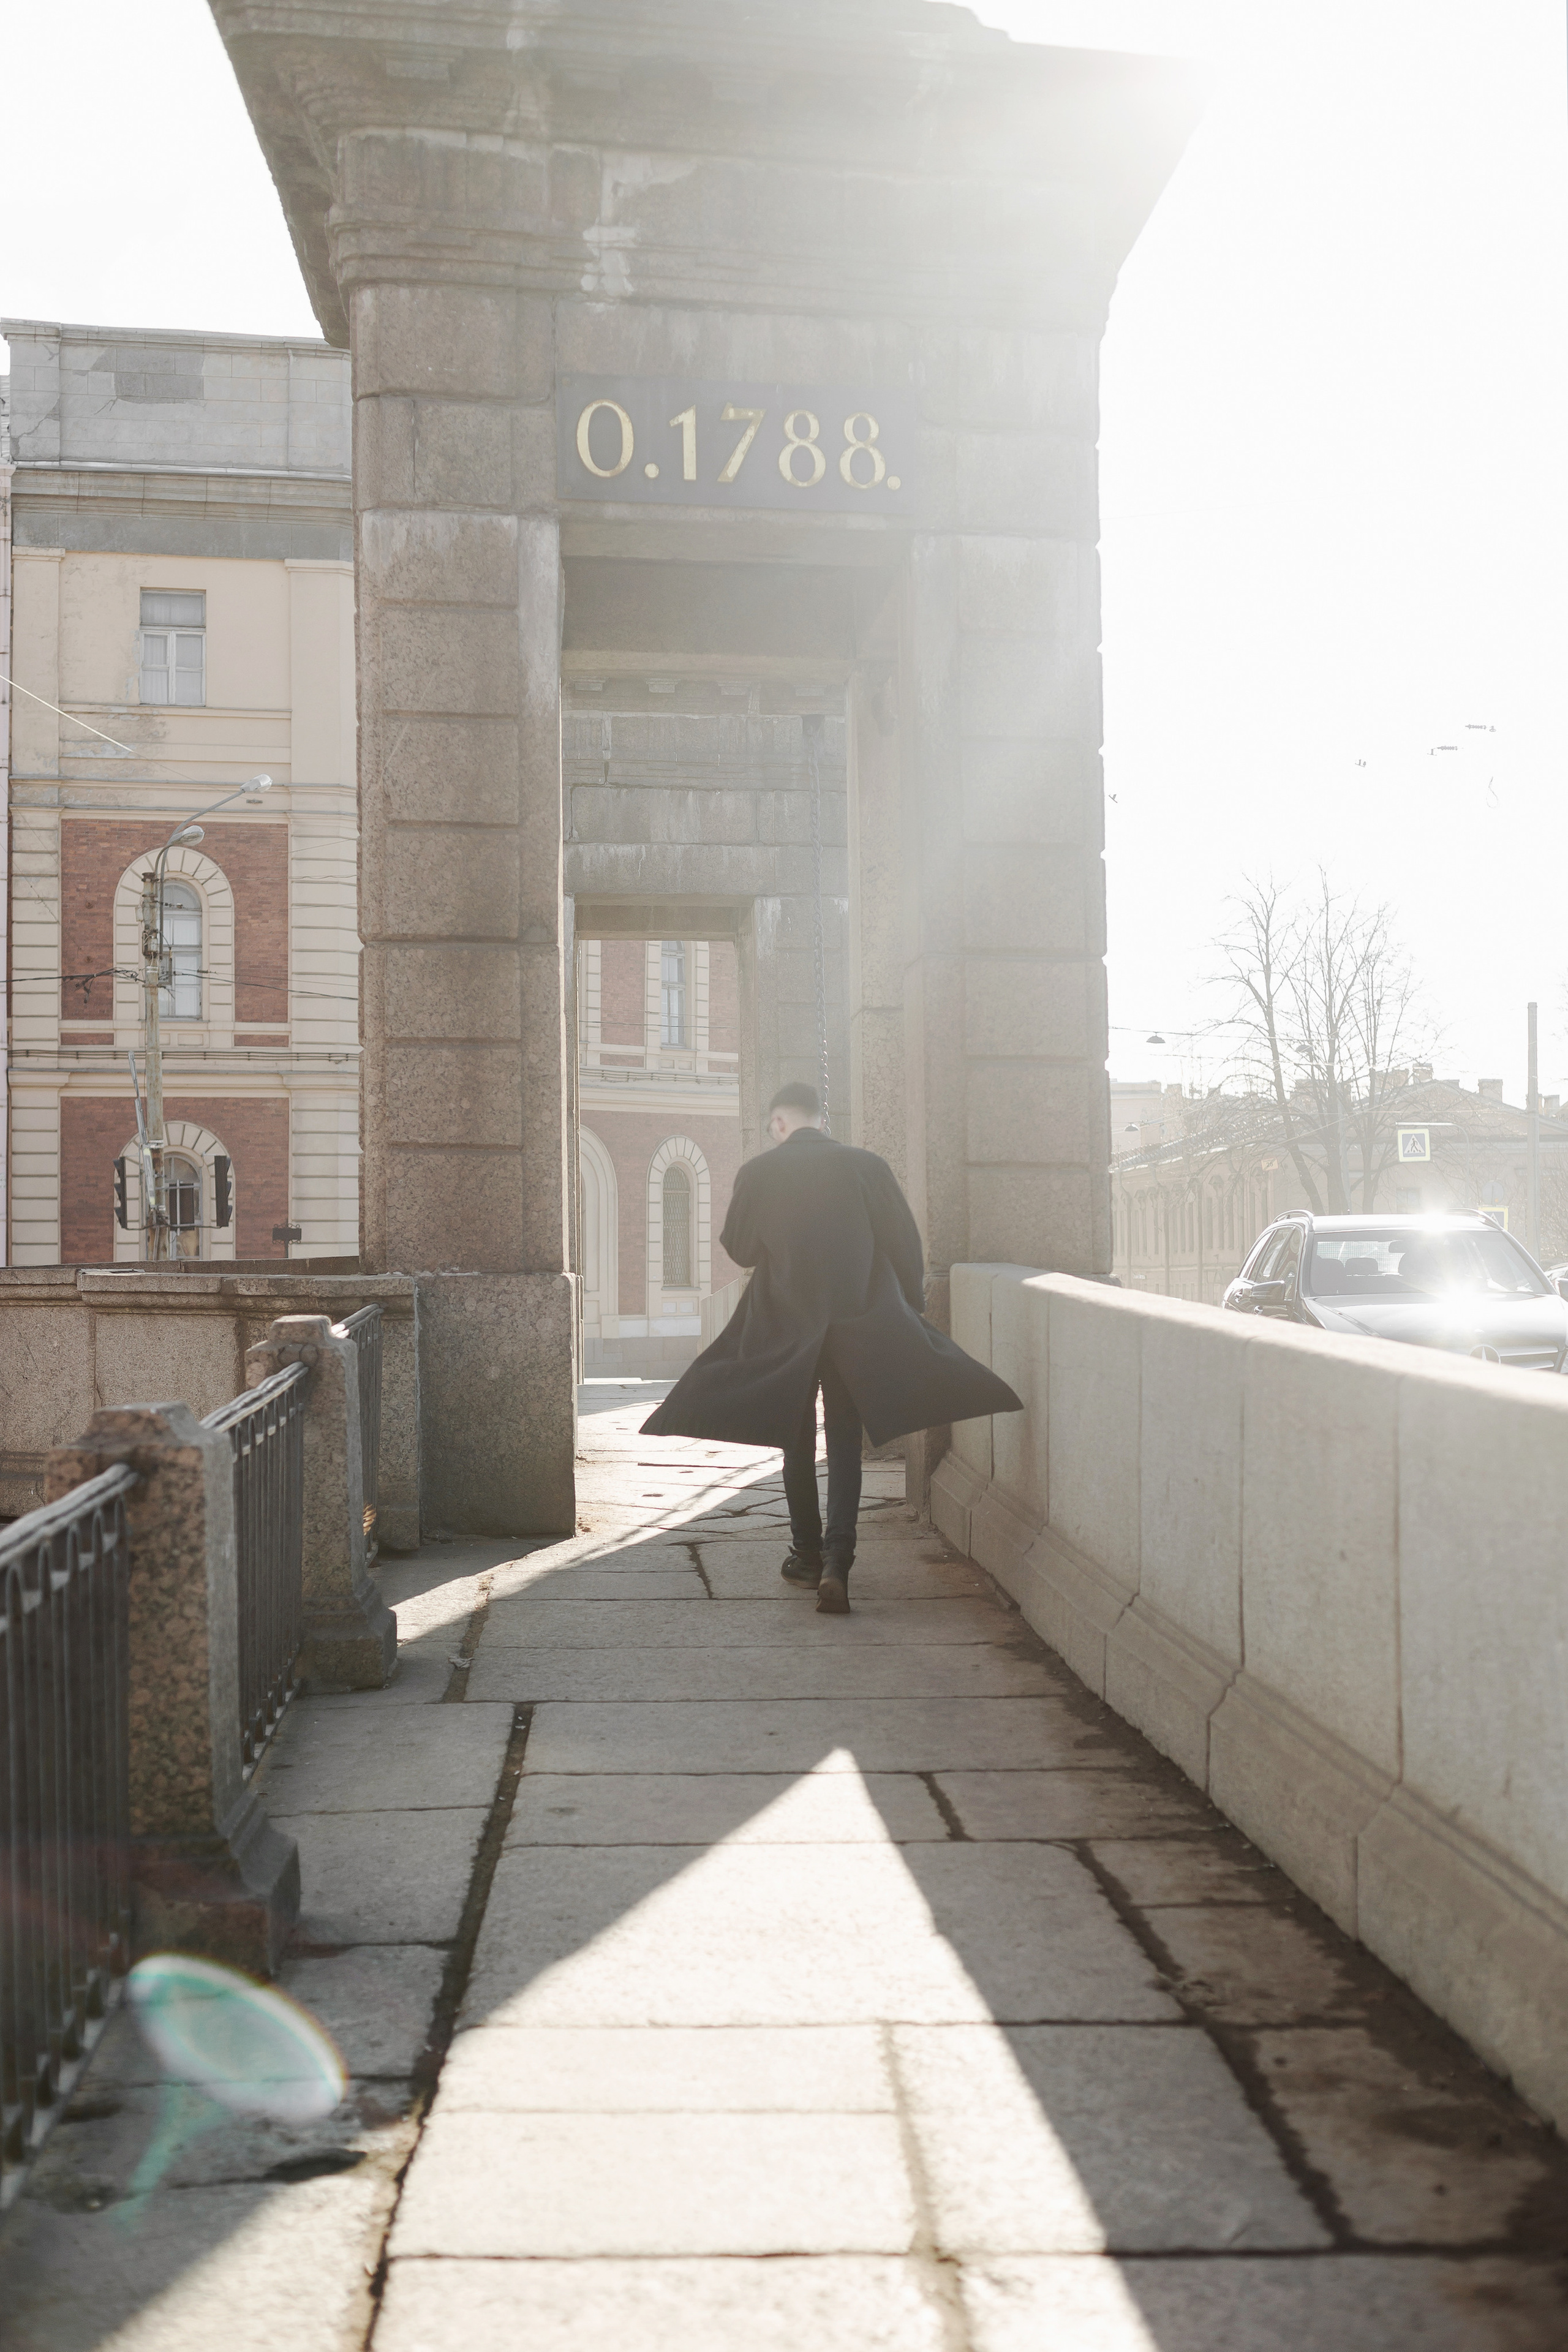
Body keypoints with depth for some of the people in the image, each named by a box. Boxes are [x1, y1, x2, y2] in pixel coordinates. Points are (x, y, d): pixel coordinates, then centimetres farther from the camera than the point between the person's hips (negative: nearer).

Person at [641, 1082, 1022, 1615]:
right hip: (859, 1325, 0)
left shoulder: (758, 1173, -6)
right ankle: (836, 1562, -8)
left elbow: (739, 1248, 3)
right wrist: (909, 1308, 11)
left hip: (783, 1328, 0)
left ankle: (808, 1554, 23)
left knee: (796, 1440, 17)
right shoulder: (867, 1167, -4)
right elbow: (905, 1244, -1)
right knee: (844, 1442, 6)